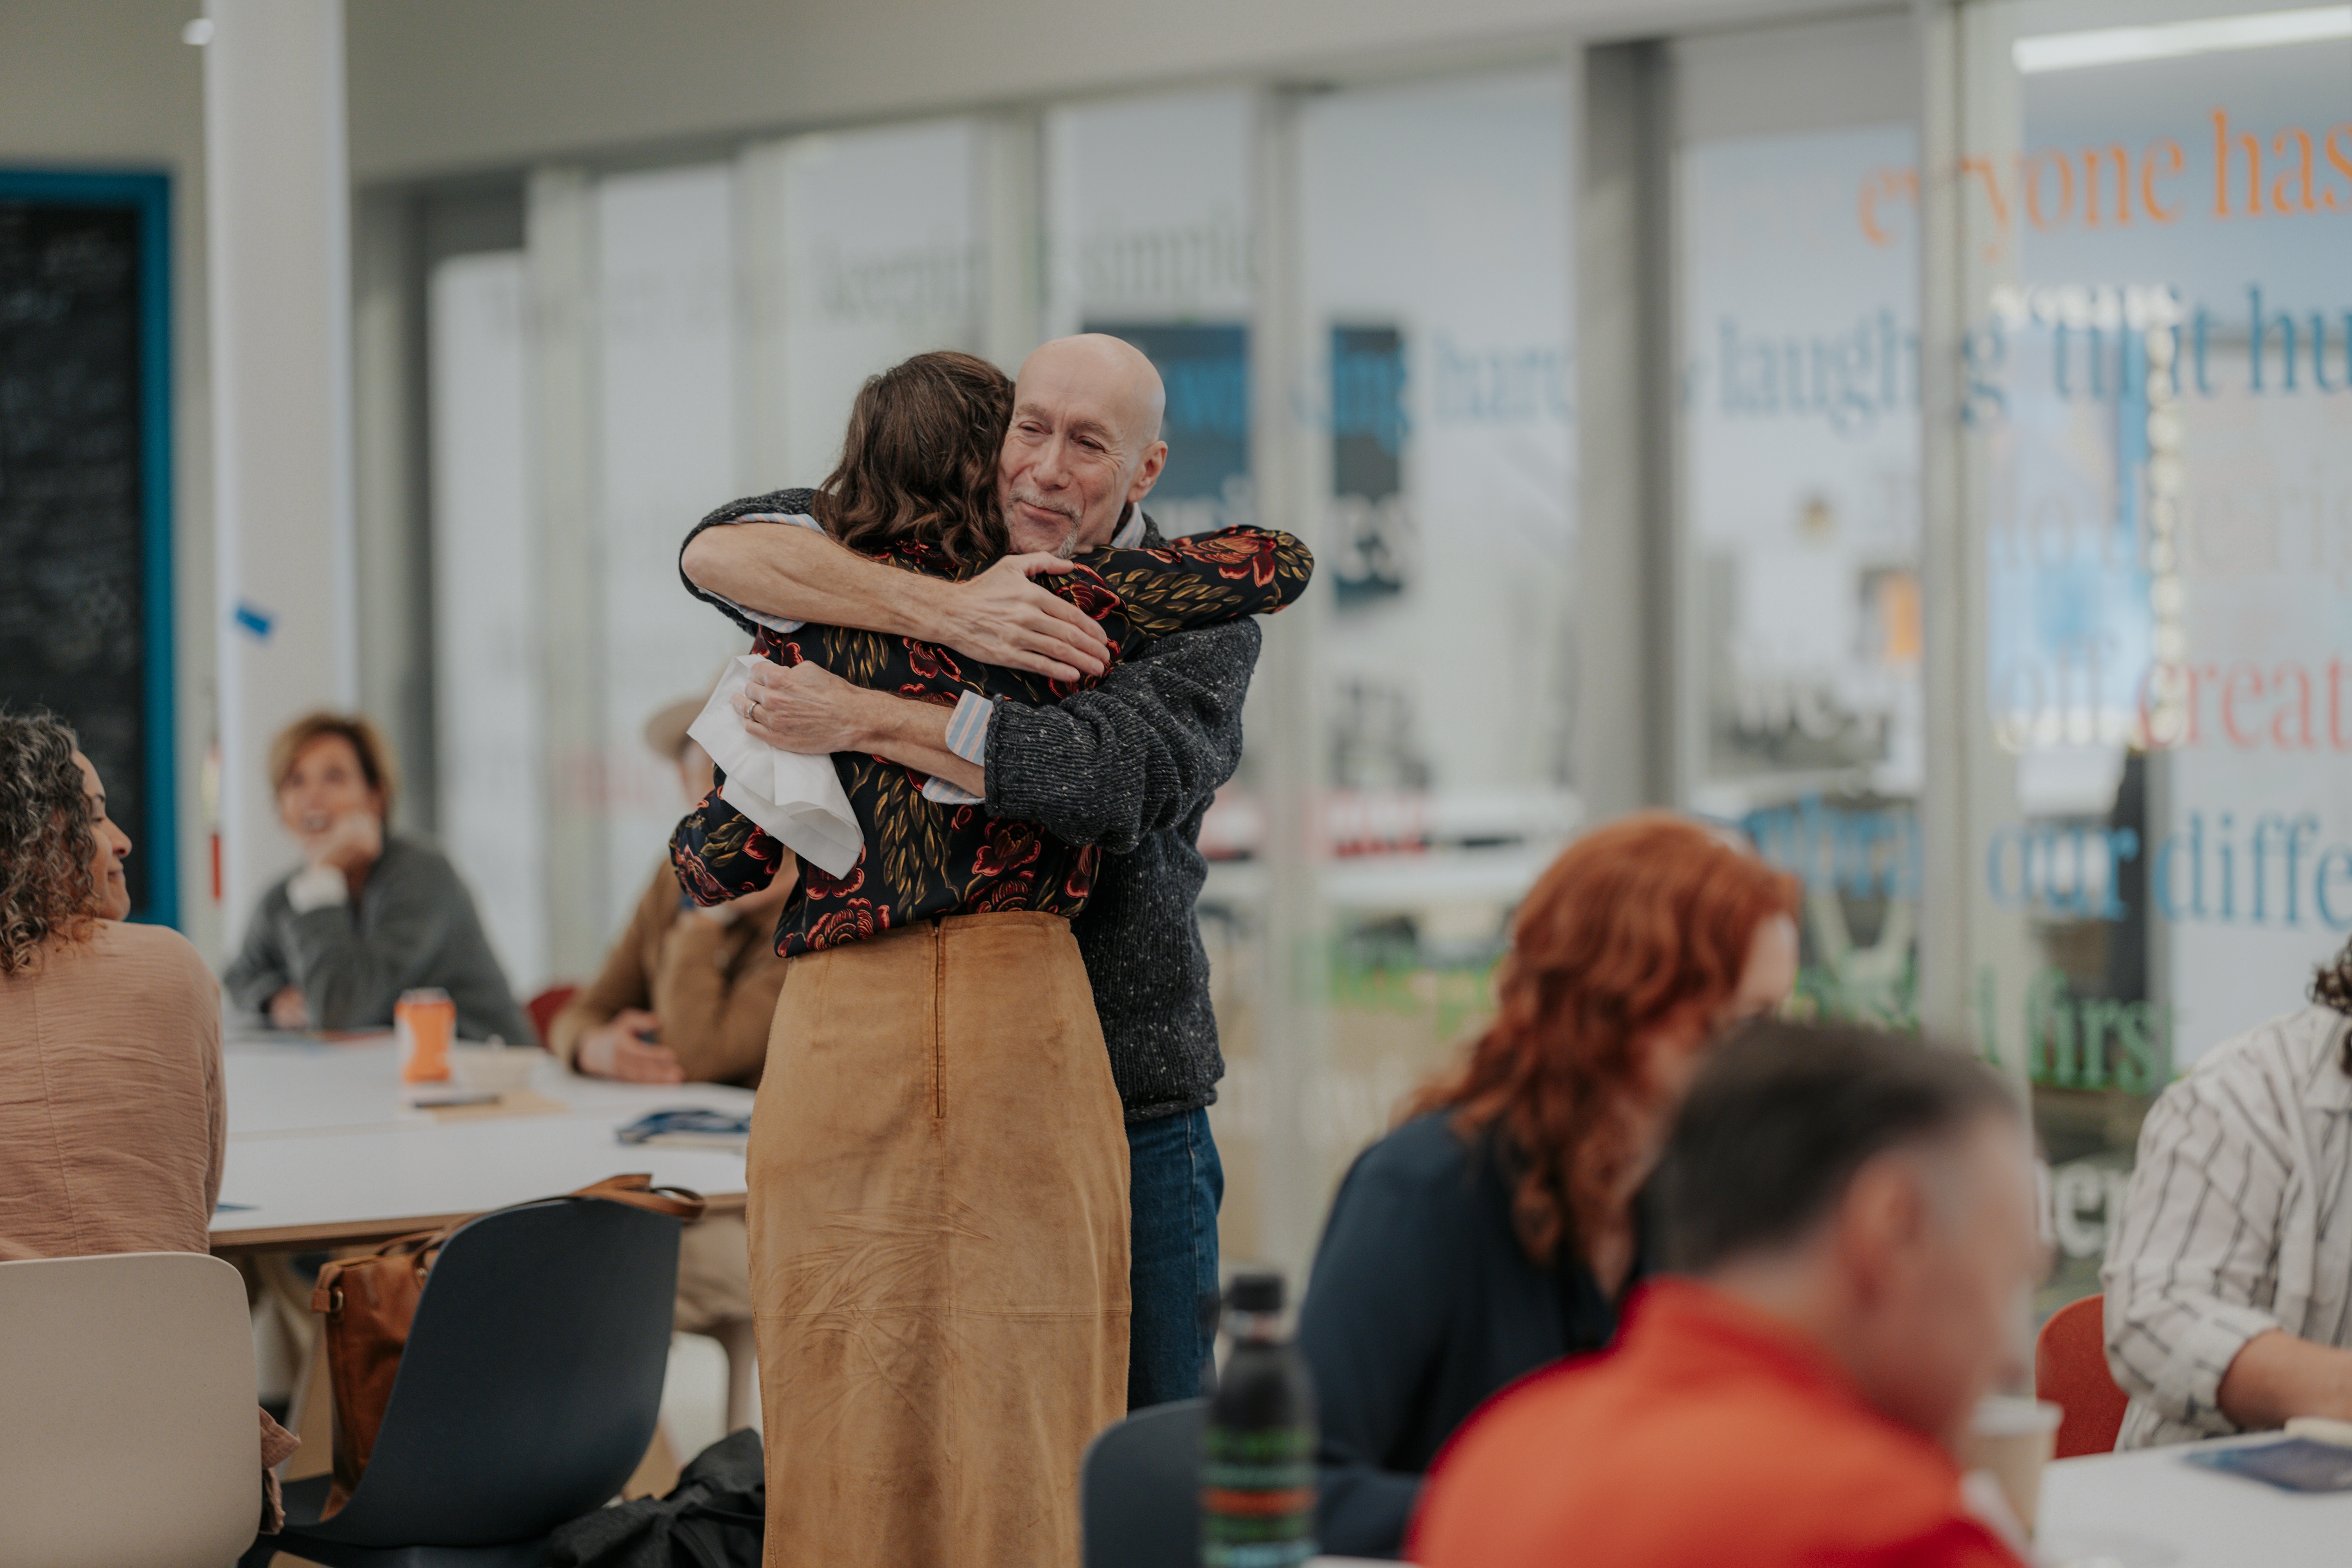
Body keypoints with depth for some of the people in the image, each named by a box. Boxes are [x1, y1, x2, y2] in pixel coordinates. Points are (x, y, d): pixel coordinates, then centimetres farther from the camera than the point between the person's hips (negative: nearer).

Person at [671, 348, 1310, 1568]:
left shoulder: (802, 624, 7)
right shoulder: (1050, 599, 1)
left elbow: (719, 863, 6)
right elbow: (1279, 563, 7)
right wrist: (1155, 561, 25)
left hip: (837, 1026, 2)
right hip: (1017, 1007, -2)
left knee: (846, 1413, 6)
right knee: (1019, 1396, 3)